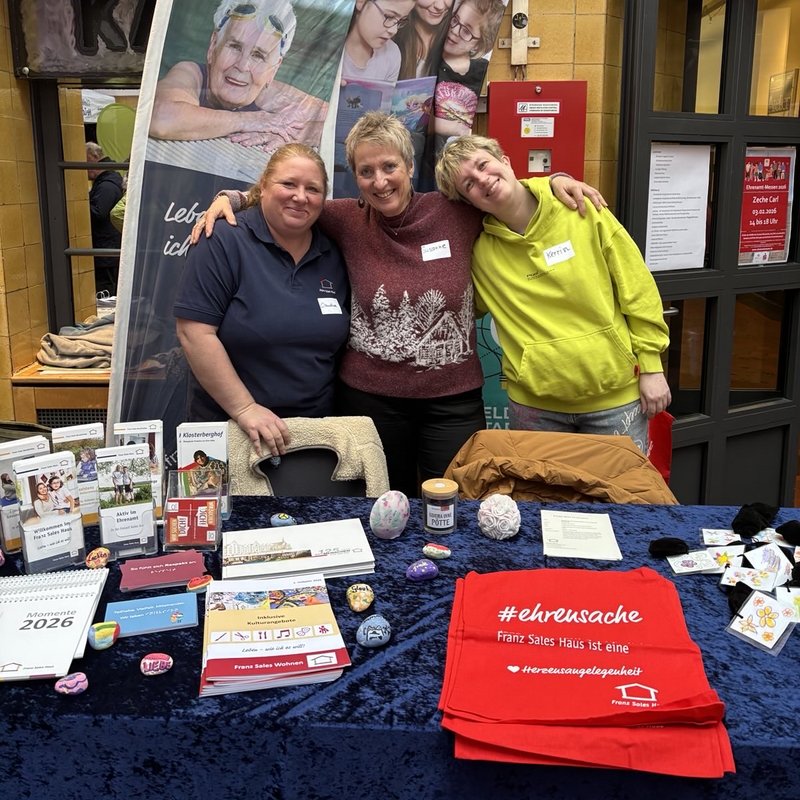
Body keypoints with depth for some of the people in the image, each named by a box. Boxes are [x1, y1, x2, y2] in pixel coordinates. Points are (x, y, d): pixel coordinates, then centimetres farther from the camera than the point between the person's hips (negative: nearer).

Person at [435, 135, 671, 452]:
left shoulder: (581, 213, -9)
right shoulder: (480, 251, -5)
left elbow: (636, 289, -4)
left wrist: (651, 366, -3)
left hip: (615, 395, -1)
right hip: (534, 405, 1)